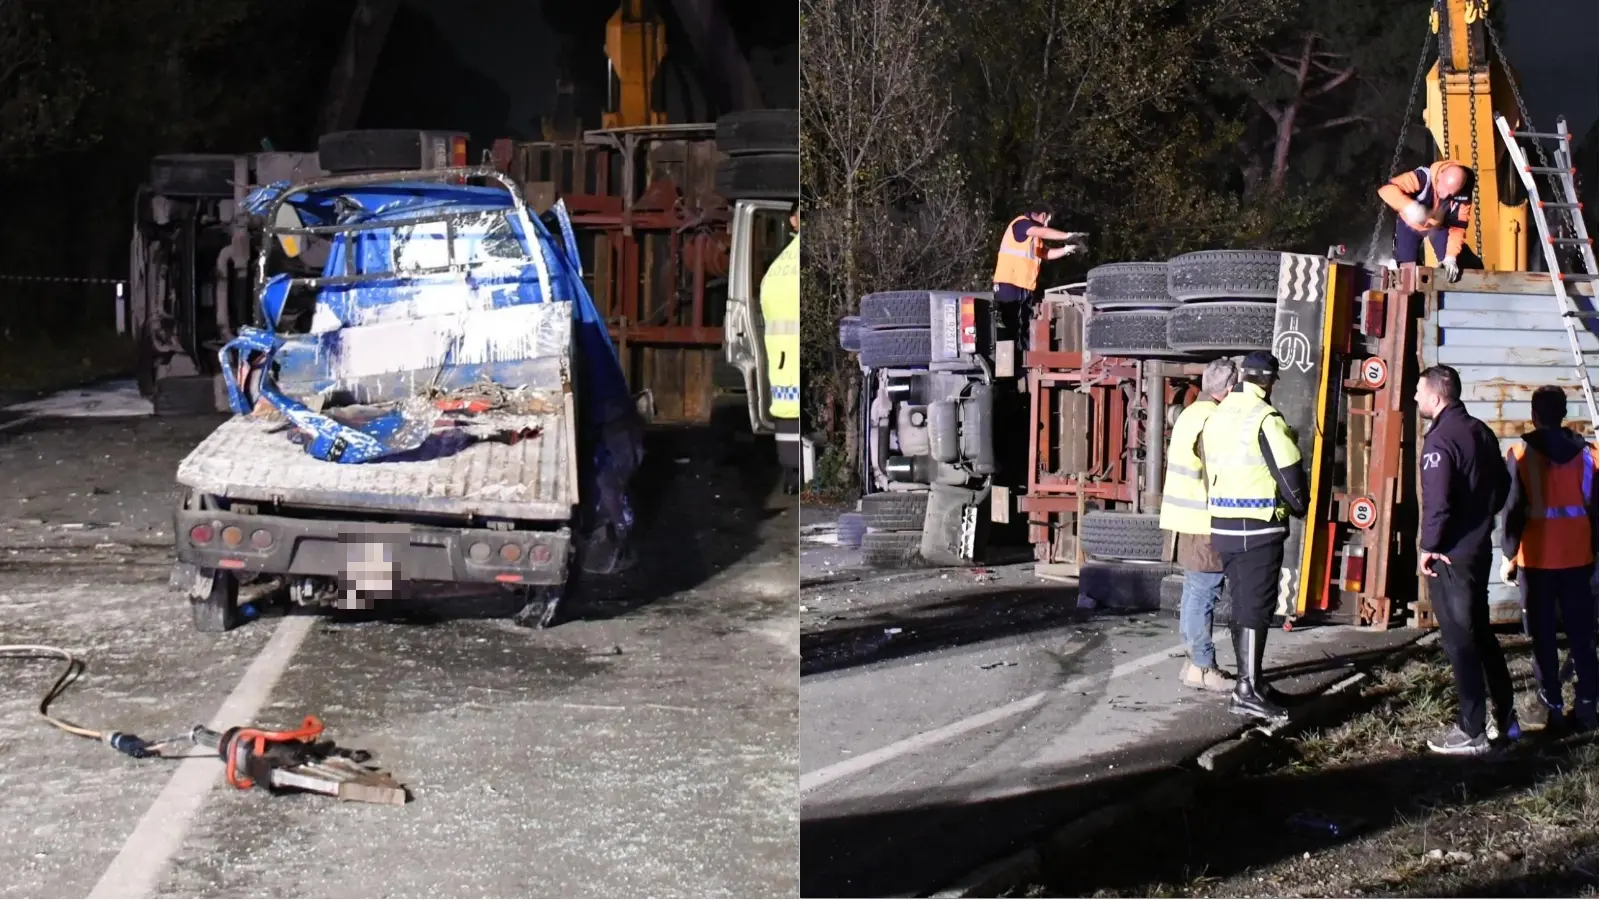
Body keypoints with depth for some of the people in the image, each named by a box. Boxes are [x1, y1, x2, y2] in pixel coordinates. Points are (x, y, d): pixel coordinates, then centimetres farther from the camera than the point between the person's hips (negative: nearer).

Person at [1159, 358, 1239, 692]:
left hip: (1189, 518, 10)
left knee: (1194, 592, 14)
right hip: (1205, 520, -10)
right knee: (1203, 594, -6)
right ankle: (1202, 667, -2)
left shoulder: (1191, 414, 14)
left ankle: (1195, 660, 20)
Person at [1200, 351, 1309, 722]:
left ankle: (1249, 679, 24)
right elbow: (1289, 470, -13)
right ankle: (1247, 691, -10)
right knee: (1256, 607, -6)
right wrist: (1299, 506, 5)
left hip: (1223, 526, 7)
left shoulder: (1215, 418, 11)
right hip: (1260, 527, -7)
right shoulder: (1265, 417, -13)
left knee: (1242, 604, 16)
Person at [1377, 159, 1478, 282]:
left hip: (1440, 226, 2)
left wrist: (1451, 256, -36)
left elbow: (1457, 227, -23)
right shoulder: (1424, 176, -40)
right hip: (1410, 223, -2)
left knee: (1453, 266, -13)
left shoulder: (1463, 196, -30)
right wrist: (1409, 206, -66)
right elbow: (1386, 189, -50)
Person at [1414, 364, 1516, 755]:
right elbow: (1501, 485, 17)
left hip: (1450, 554, -9)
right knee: (1480, 631, 19)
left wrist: (1428, 546, -13)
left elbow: (1436, 501, -25)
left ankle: (1472, 732, 3)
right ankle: (1506, 718, 26)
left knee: (1459, 639, -2)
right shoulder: (1481, 432, 8)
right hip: (1480, 546, 9)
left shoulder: (1440, 439, -19)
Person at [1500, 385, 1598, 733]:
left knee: (1543, 634, 5)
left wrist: (1509, 554, 2)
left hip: (1537, 558, -2)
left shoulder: (1521, 454, -7)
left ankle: (1550, 703, 6)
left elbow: (1513, 509, -7)